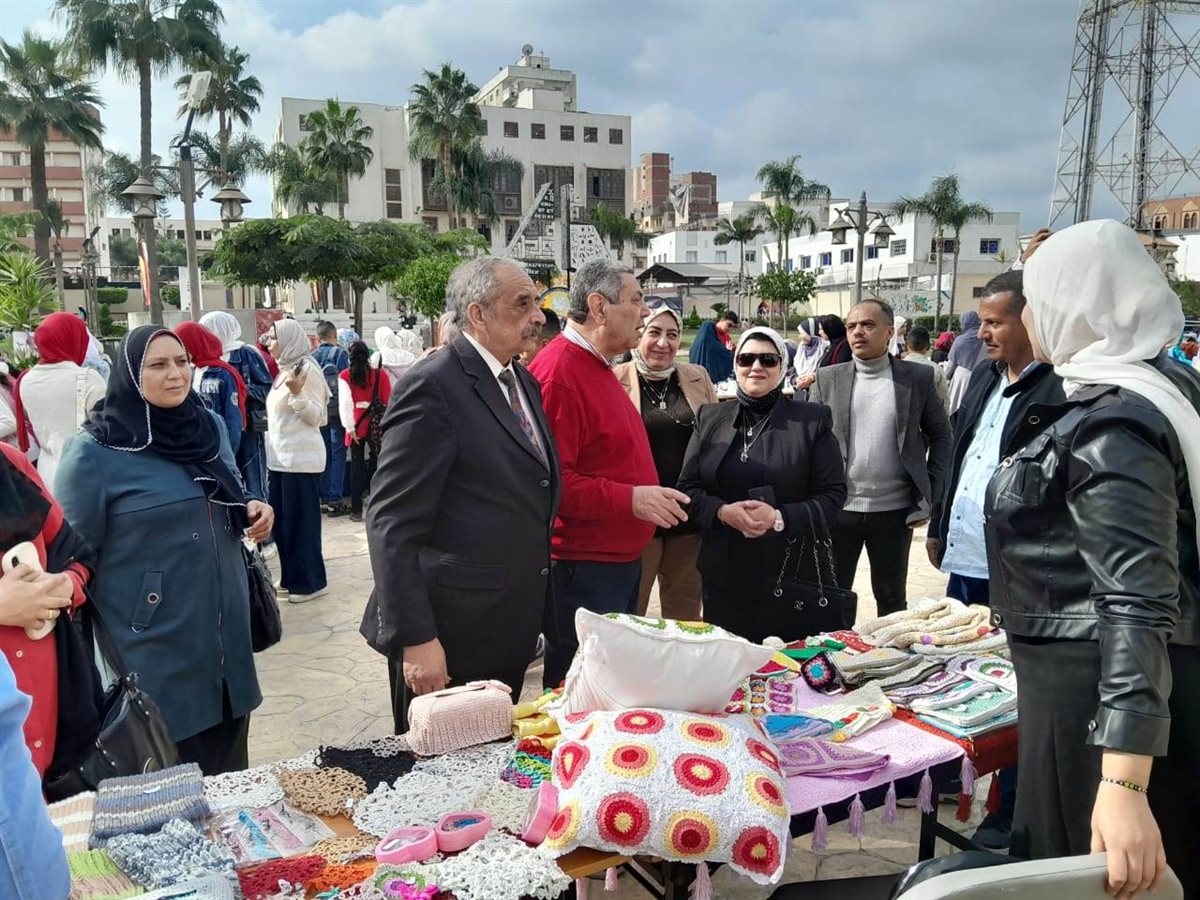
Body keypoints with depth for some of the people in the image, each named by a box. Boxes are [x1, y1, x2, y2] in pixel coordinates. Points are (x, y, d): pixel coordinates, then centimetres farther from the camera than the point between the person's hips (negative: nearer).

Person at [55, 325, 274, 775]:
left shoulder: (210, 426, 4)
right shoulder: (94, 453, -13)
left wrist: (253, 509, -4)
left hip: (225, 630, 6)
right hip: (155, 644, -5)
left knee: (226, 759, 17)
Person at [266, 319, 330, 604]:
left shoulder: (307, 369, -12)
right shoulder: (284, 368, 15)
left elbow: (317, 416, -16)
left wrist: (297, 393, -29)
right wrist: (272, 452, 24)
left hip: (301, 457, -9)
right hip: (280, 457, 9)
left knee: (301, 521, -3)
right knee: (281, 520, 13)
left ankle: (310, 582, 5)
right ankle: (291, 577, 23)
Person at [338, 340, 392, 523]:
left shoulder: (345, 376, -2)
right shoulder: (380, 375, 0)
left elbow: (345, 402, -9)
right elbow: (388, 401, 0)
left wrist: (350, 427, -10)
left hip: (358, 425, 0)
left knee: (357, 465, 7)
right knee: (375, 463, 10)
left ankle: (357, 509, 7)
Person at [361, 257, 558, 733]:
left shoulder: (524, 382, 10)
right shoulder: (433, 387, -16)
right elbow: (391, 524, -19)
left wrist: (531, 614, 16)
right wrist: (415, 638, -22)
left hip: (510, 629, 8)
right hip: (448, 638, -8)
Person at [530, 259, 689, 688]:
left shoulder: (596, 366, 15)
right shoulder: (559, 373, -19)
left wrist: (647, 494, 19)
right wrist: (630, 499, -26)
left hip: (619, 560, 10)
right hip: (582, 568, -10)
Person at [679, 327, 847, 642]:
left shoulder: (812, 421, 0)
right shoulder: (710, 419, 8)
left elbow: (833, 494, -2)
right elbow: (687, 487, 7)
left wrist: (780, 518, -17)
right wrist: (722, 511, -13)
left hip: (792, 572, -2)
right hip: (723, 573, 2)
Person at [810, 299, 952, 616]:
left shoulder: (918, 377, -1)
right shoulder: (827, 379, 1)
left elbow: (941, 436, 6)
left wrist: (930, 494, -1)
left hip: (895, 510, 0)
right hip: (838, 507, 1)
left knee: (892, 597, 14)